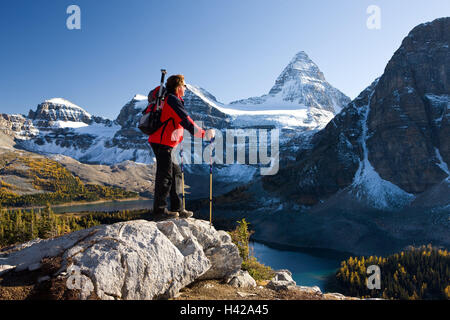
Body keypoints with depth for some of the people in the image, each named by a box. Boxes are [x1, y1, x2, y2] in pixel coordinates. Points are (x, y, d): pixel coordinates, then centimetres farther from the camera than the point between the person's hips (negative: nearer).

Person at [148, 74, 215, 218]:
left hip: (166, 143, 10)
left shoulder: (170, 99, 21)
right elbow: (185, 120, -19)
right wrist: (202, 134, -15)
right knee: (165, 175, -5)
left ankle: (177, 208, 14)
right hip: (162, 142, -10)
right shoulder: (173, 100, -12)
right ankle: (159, 208, 6)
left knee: (175, 173, 10)